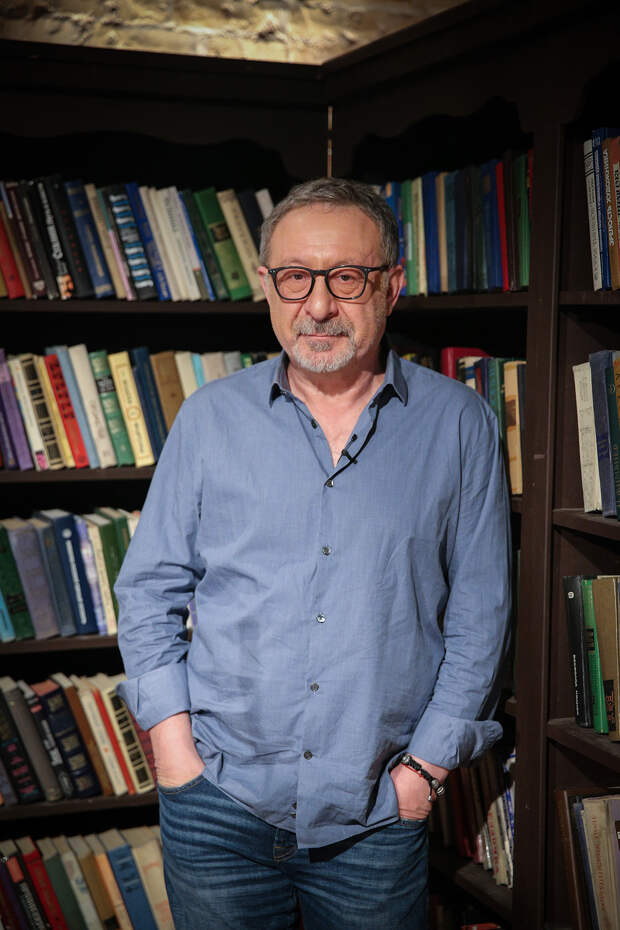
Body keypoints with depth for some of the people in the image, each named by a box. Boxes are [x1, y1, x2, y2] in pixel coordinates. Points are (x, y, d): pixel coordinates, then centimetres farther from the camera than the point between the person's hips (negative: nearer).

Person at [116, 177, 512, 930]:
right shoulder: (211, 417, 2)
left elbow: (479, 613, 2)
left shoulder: (458, 426, -1)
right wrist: (173, 743, -3)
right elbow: (150, 590, 6)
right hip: (216, 799, 1)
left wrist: (426, 766, -3)